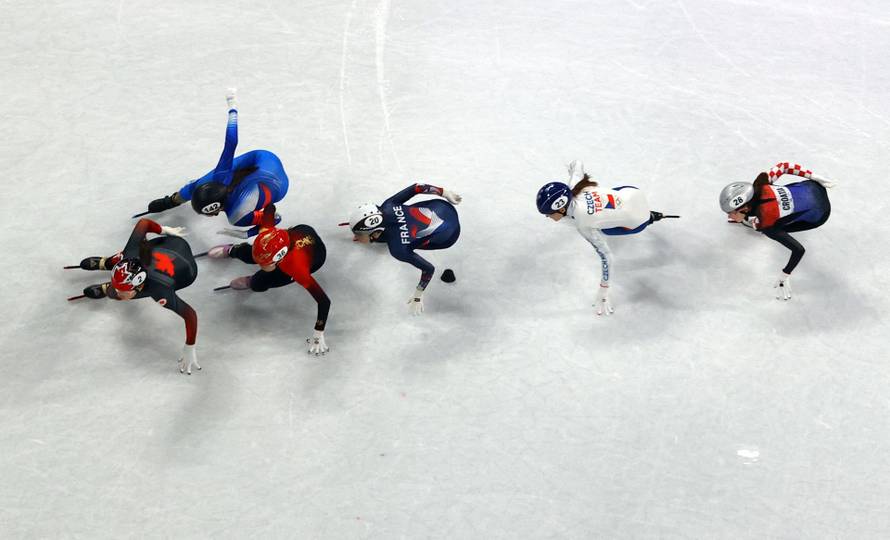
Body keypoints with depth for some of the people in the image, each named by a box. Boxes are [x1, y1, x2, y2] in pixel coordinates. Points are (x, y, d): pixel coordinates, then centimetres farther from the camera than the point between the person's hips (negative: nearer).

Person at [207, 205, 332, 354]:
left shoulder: (297, 267, -47)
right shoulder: (267, 233, -36)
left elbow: (324, 301, -44)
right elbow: (270, 208, -14)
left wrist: (318, 335, -39)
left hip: (316, 254, -4)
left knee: (258, 284, -9)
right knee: (246, 254, 15)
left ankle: (250, 282, 28)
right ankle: (232, 250, 51)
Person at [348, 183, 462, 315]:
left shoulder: (398, 249, -32)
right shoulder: (387, 208, -20)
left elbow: (429, 269, -23)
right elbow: (415, 188, -11)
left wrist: (418, 296, -9)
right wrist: (444, 193, 6)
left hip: (449, 234, -5)